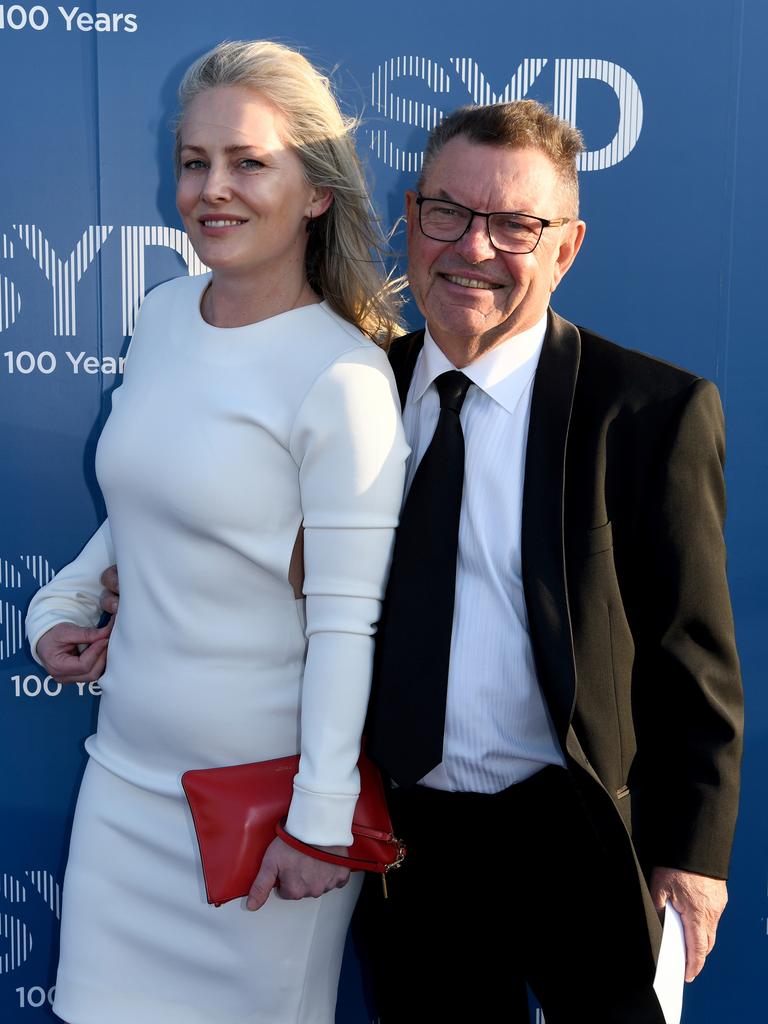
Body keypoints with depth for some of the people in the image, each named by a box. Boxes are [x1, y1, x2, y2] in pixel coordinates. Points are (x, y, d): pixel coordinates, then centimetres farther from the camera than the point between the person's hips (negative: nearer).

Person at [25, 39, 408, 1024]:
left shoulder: (341, 375, -17)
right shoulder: (162, 315, 4)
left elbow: (348, 620, -17)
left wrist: (319, 823, -15)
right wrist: (59, 604, 6)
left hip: (266, 786, -6)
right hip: (128, 764, 6)